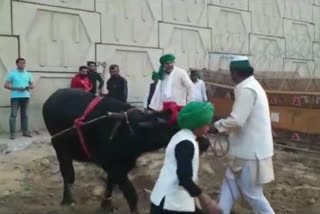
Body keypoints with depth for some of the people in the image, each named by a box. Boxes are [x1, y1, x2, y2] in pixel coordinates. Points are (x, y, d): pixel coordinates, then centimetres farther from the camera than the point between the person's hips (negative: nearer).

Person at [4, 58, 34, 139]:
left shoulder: (28, 74, 13)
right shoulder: (12, 74, 1)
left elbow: (33, 85, 17)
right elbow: (6, 85, -3)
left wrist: (30, 87, -8)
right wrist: (16, 88, -15)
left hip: (25, 97, 4)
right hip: (15, 97, -4)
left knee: (25, 115, 8)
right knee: (13, 115, -6)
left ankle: (25, 131, 14)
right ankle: (12, 133, -4)